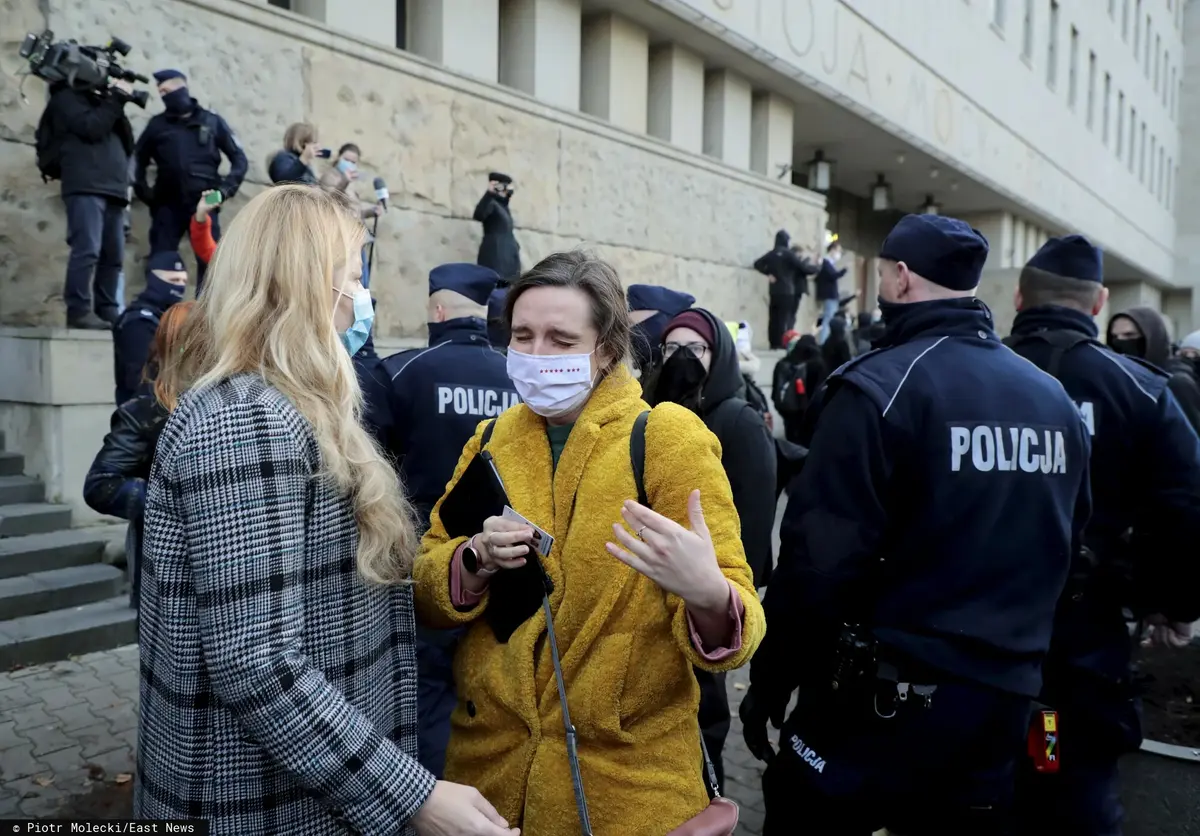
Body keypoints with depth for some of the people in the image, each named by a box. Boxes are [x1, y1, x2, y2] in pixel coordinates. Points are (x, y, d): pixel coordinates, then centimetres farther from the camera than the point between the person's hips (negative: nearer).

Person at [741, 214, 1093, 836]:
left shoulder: (877, 388, -16)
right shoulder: (1056, 400, 5)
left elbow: (817, 562, -20)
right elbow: (1065, 543, 13)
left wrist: (767, 683, -9)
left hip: (885, 699, -6)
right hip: (1002, 698, 6)